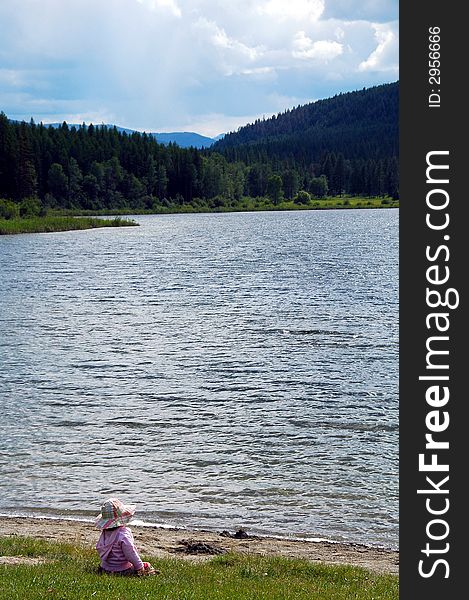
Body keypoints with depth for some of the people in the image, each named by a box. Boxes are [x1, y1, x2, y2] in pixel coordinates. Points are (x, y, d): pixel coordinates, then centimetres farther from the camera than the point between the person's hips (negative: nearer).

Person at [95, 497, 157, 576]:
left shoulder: (104, 532, 5)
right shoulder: (123, 534, -21)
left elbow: (99, 548, 15)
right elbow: (131, 553, -21)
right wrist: (140, 567, -11)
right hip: (121, 571, -8)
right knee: (147, 566, 0)